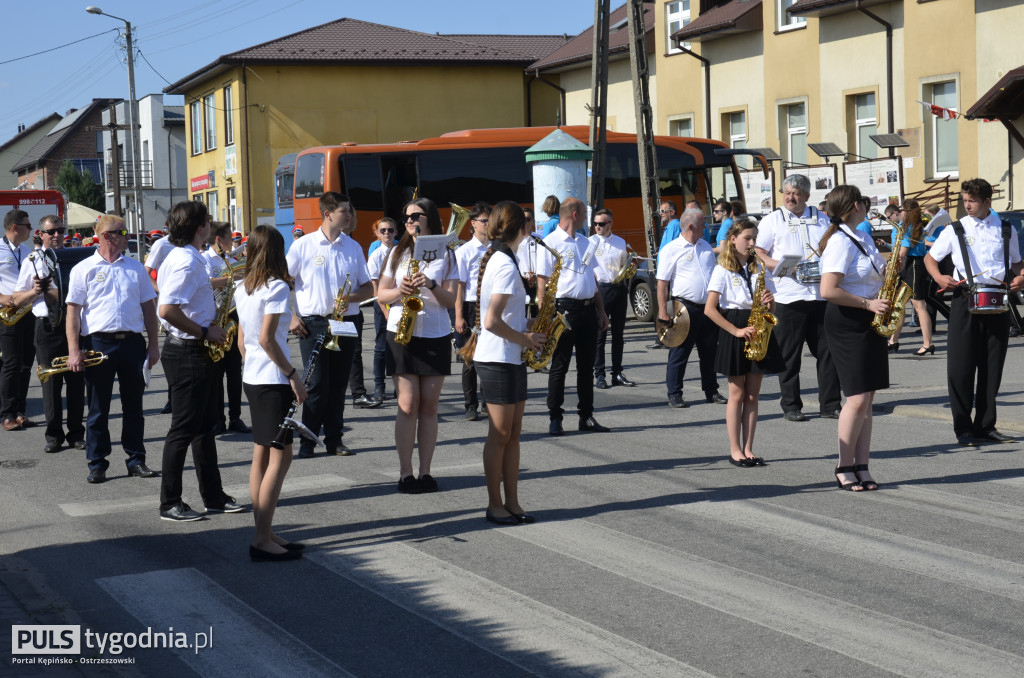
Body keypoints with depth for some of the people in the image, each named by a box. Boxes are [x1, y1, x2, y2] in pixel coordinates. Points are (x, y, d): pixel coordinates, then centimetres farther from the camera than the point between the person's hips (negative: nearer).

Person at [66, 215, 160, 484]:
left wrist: (153, 344, 7)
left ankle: (136, 460, 16)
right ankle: (97, 464, 11)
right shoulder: (84, 269, 0)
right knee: (98, 409, 4)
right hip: (98, 343, -3)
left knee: (133, 406, 8)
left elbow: (148, 307, 13)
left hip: (132, 342, 3)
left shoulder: (135, 268, 11)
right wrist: (74, 351, -10)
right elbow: (73, 311, -3)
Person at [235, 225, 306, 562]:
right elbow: (267, 339, -20)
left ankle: (264, 533, 16)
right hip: (272, 380, -9)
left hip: (251, 378, 9)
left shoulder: (243, 288, 10)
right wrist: (293, 374, -14)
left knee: (261, 456, 12)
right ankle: (263, 540, -7)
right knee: (280, 456, -5)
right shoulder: (276, 287, -14)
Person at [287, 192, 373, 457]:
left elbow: (368, 287, 12)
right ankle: (307, 442, 4)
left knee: (338, 384, 7)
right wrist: (291, 317, -5)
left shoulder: (353, 247, 9)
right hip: (313, 325, -3)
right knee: (316, 385, -4)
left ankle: (334, 439, 15)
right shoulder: (303, 246, -1)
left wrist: (351, 298, -9)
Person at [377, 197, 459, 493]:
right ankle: (405, 473, 0)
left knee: (429, 405, 2)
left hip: (436, 335, 0)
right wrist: (401, 291, -12)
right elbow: (381, 294, 8)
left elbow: (451, 300, -1)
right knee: (408, 404, -4)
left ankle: (425, 472, 7)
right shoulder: (398, 253, 9)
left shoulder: (445, 255, 6)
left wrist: (431, 285, -19)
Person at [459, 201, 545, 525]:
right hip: (498, 360, -10)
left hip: (511, 359, 10)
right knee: (500, 435, -1)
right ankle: (495, 505, 7)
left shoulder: (494, 259, 12)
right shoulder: (506, 265, -17)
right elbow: (492, 321, -23)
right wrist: (525, 339, -11)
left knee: (512, 434, 11)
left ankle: (512, 503, 15)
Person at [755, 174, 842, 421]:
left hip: (822, 294, 2)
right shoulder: (772, 220, 7)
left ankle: (830, 405, 10)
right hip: (789, 296, -2)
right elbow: (758, 254, 1)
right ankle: (791, 406, 10)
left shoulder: (822, 220, 15)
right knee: (789, 355, 2)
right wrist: (778, 265, -16)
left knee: (827, 351, 3)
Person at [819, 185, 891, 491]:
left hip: (870, 322, 9)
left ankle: (862, 467, 10)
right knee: (858, 398, -10)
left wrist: (890, 268, 7)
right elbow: (828, 291, -23)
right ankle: (844, 469, -1)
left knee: (866, 399, 7)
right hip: (847, 323, -9)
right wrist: (868, 303, -19)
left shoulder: (864, 239, 14)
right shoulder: (840, 242, -15)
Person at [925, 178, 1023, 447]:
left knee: (992, 366, 5)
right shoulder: (956, 230, 5)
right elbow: (930, 257, 12)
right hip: (965, 301, -1)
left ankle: (986, 425, 14)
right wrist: (939, 276, -7)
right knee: (961, 366, -3)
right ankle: (963, 428, 4)